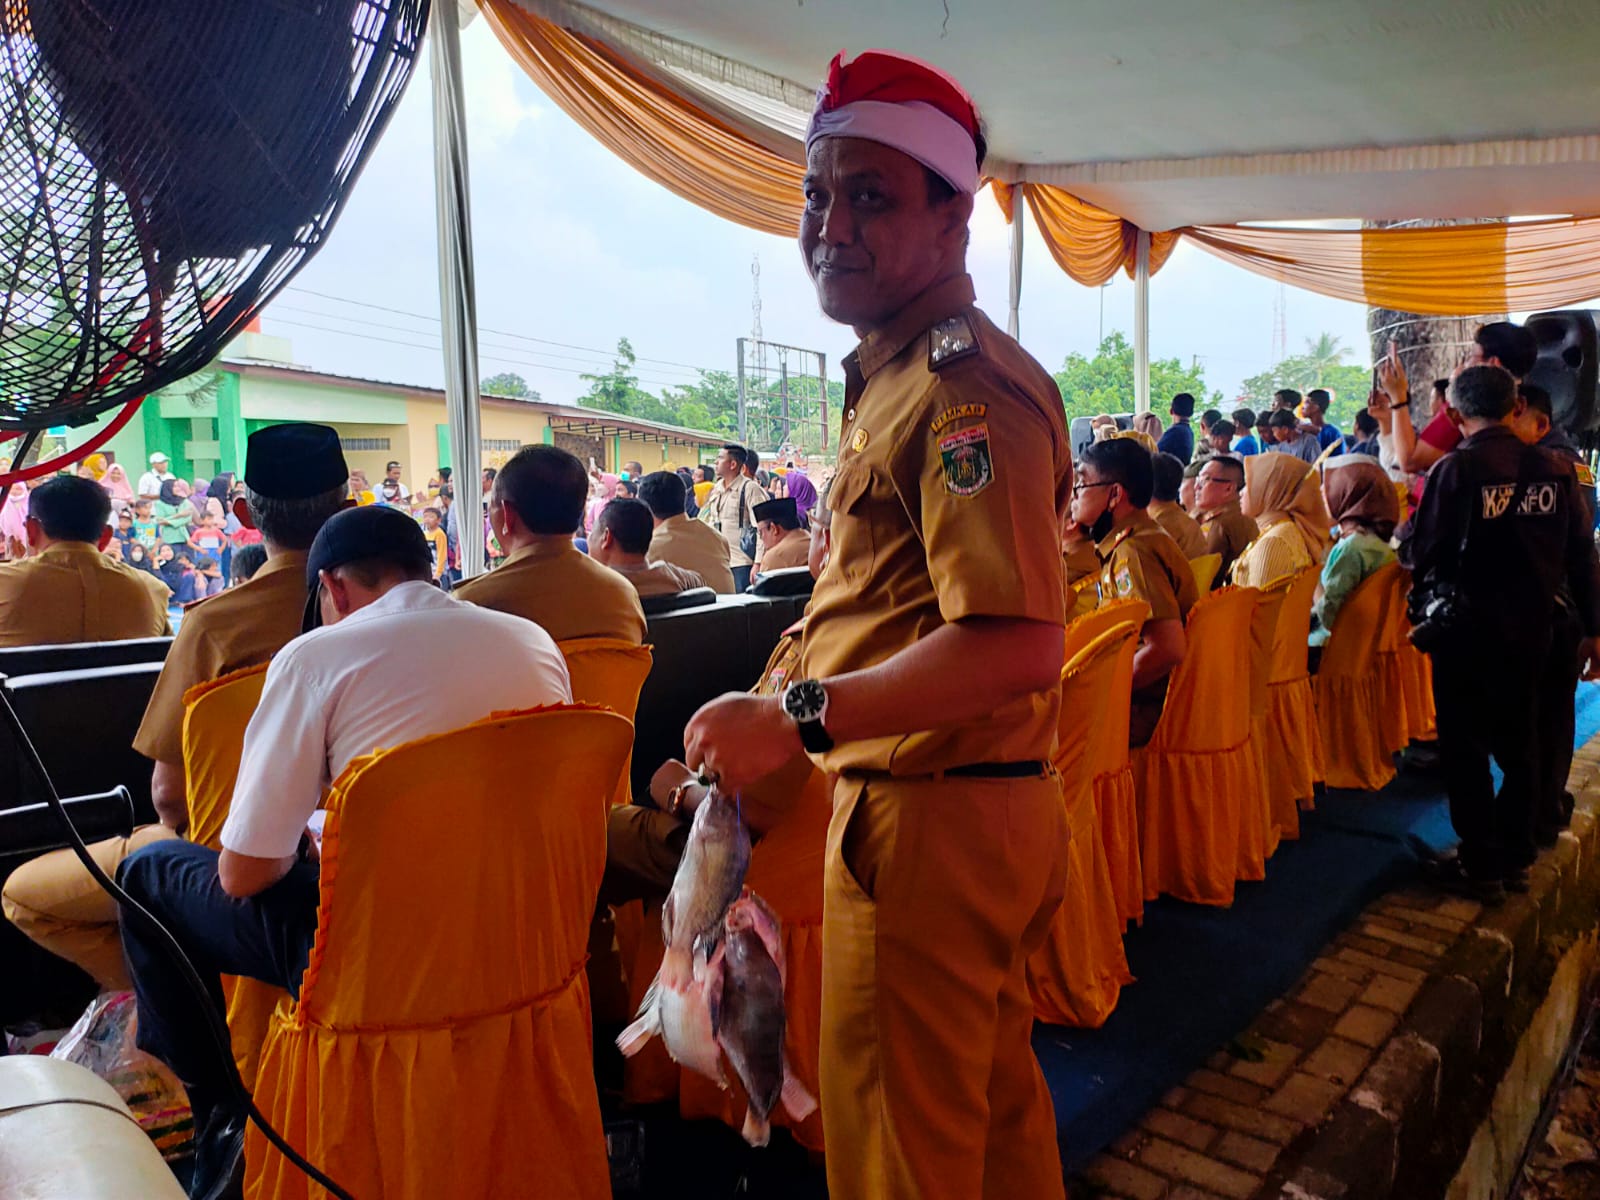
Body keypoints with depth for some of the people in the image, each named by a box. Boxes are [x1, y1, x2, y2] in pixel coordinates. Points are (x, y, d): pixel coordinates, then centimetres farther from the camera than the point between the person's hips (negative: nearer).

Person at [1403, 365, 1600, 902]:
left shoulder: (1455, 469, -16)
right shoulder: (1554, 469, -2)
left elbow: (1419, 554, -16)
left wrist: (1404, 542, 8)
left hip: (1465, 630, -5)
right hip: (1528, 630, 5)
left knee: (1465, 746, 7)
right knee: (1519, 742, 18)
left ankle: (1480, 866, 15)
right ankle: (1516, 857, 28)